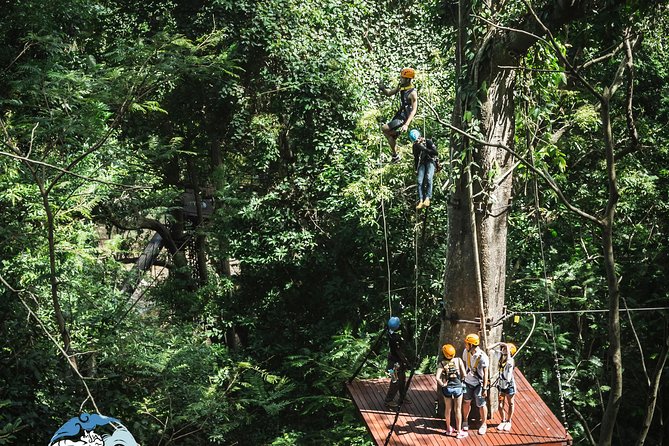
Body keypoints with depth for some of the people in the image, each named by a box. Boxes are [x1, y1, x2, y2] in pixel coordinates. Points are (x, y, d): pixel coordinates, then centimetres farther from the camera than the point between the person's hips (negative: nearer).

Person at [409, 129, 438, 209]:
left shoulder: (428, 142, -10)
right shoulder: (415, 146, 7)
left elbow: (436, 153, -19)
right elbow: (416, 158, 18)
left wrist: (425, 149, -24)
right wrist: (416, 170, 16)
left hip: (431, 162, -5)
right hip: (422, 163, 5)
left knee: (428, 178, -29)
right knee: (419, 181, -16)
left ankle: (427, 198, -34)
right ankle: (420, 201, -21)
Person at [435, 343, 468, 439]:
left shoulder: (442, 364, -12)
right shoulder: (458, 360, -11)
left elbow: (437, 377, -22)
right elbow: (464, 374, -12)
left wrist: (442, 384, -6)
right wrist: (460, 380, 7)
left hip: (447, 388, 1)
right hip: (458, 387, -1)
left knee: (448, 409, 18)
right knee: (458, 409, 10)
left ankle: (449, 429, 32)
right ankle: (459, 431, 15)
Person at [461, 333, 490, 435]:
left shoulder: (482, 357, -24)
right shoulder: (466, 352, -8)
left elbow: (485, 374, -18)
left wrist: (484, 388, -17)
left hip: (478, 384, -4)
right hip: (467, 382, 5)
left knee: (481, 405, 4)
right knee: (466, 402, 13)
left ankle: (484, 424, 23)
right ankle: (465, 421, 31)